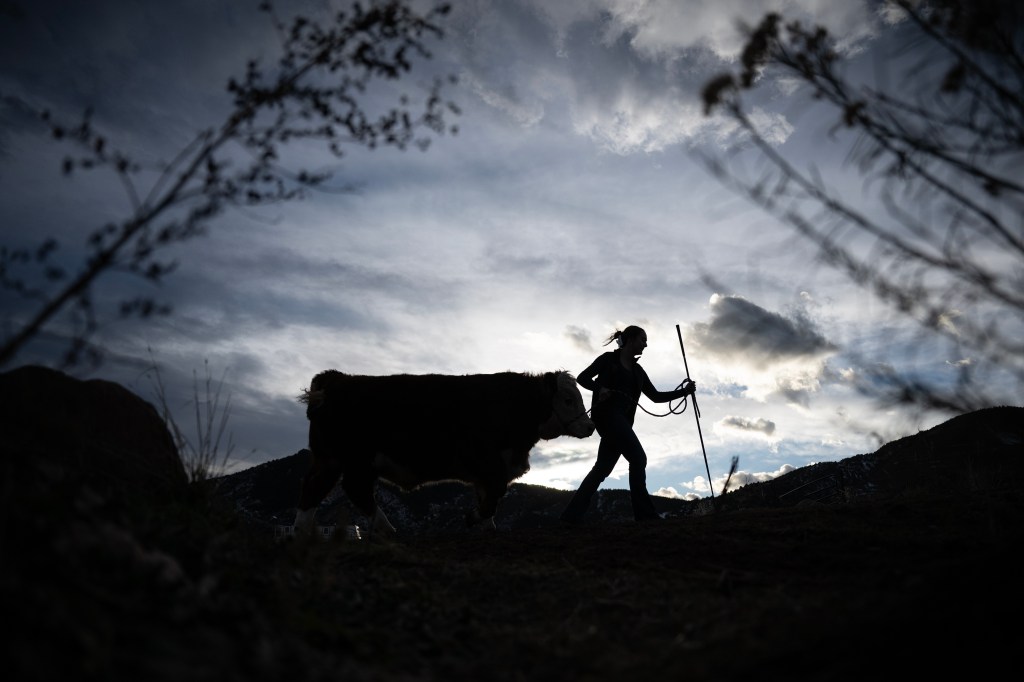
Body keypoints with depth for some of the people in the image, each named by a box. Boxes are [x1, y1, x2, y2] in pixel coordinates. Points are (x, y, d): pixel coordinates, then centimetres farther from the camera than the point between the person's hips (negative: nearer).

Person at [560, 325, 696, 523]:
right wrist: (599, 388, -21)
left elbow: (656, 396, 17)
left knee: (603, 466, 2)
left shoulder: (637, 370, 21)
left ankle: (572, 514, 4)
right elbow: (582, 377, -2)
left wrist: (684, 391, 7)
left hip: (621, 419, 8)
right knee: (638, 457, -15)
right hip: (607, 413, -8)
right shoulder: (609, 359, 2)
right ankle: (644, 512, -12)